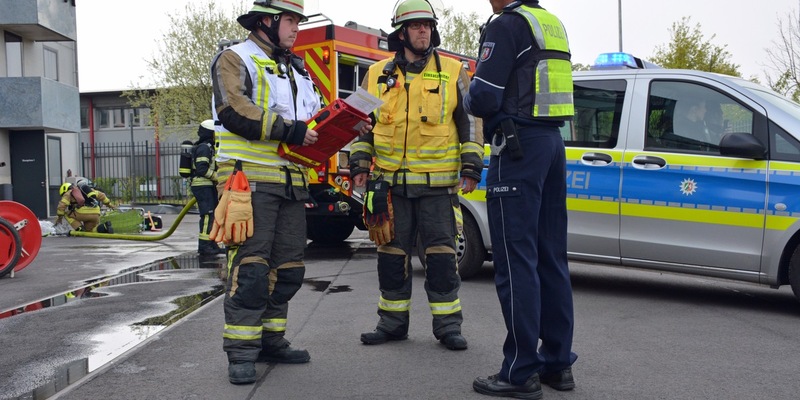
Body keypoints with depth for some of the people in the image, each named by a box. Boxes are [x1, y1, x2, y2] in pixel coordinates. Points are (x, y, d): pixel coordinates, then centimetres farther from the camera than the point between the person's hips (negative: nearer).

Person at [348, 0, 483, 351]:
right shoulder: (377, 75, 10)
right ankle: (392, 322, 21)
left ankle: (448, 325, 11)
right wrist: (359, 164, 8)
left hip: (438, 183, -2)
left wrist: (471, 167, -1)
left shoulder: (452, 72, 5)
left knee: (441, 254, 0)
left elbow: (471, 121, 6)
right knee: (391, 255, 8)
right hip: (391, 182, 2)